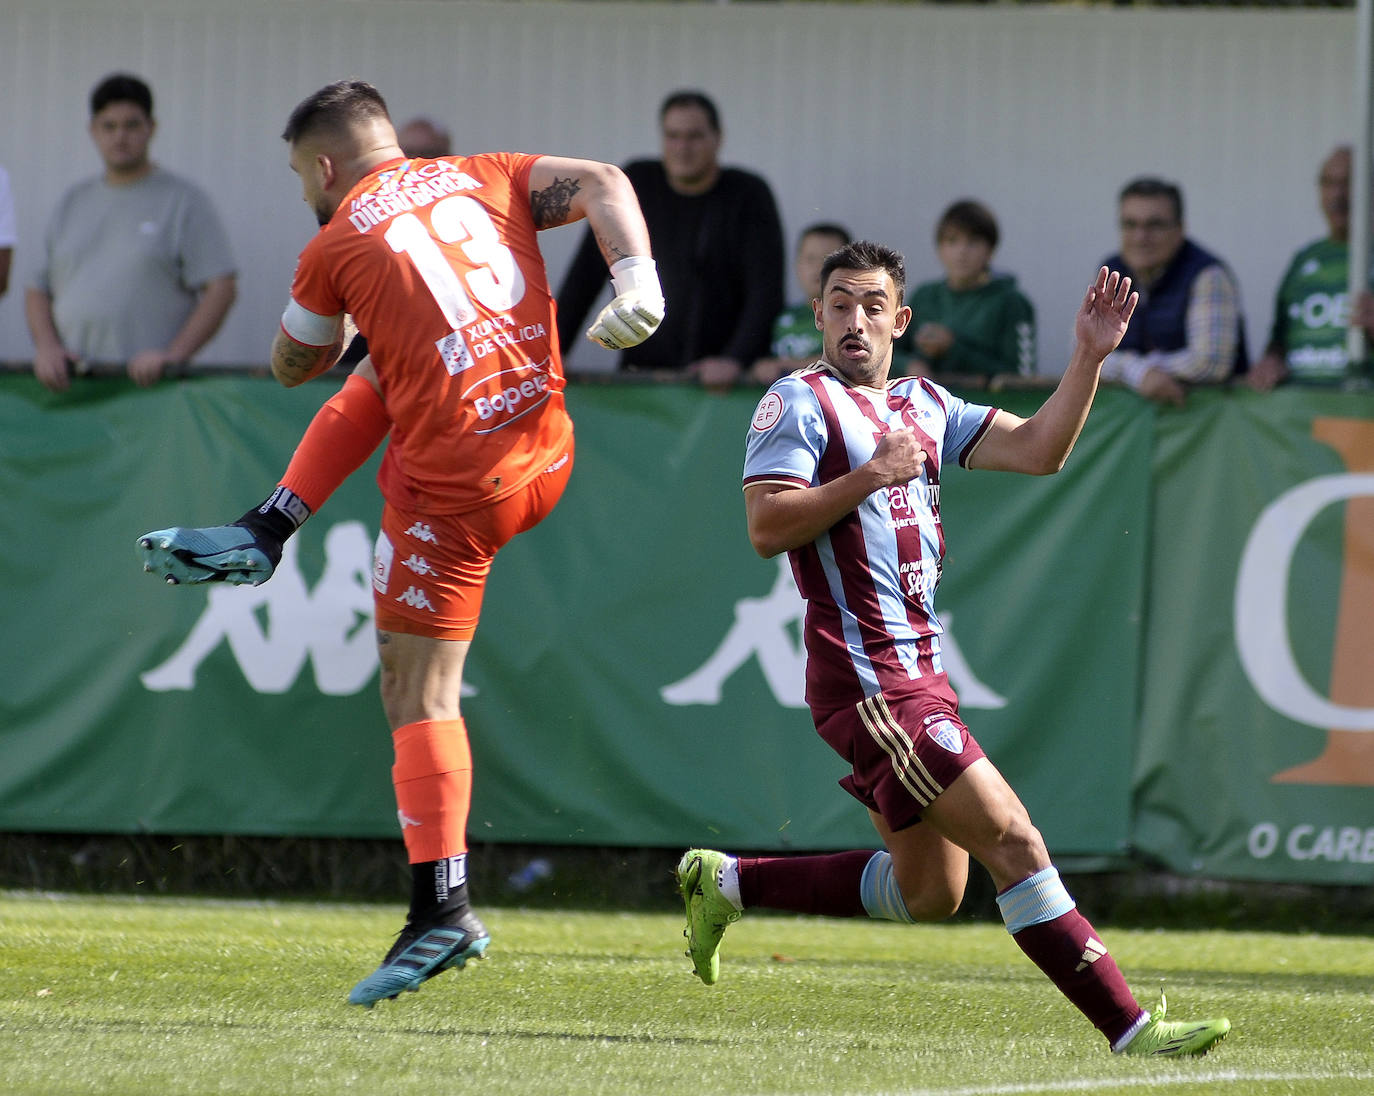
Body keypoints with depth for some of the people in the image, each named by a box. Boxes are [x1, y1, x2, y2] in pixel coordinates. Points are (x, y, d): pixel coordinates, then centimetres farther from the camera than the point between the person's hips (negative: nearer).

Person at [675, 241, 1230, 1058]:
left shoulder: (926, 407, 17)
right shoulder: (798, 404, -4)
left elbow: (1038, 450, 11)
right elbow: (766, 527, -14)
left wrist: (1089, 359, 1)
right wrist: (871, 474, -18)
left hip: (918, 673, 9)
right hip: (867, 678, -9)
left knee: (929, 892, 14)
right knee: (1012, 838, -14)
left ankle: (727, 882, 26)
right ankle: (1129, 1026, -15)